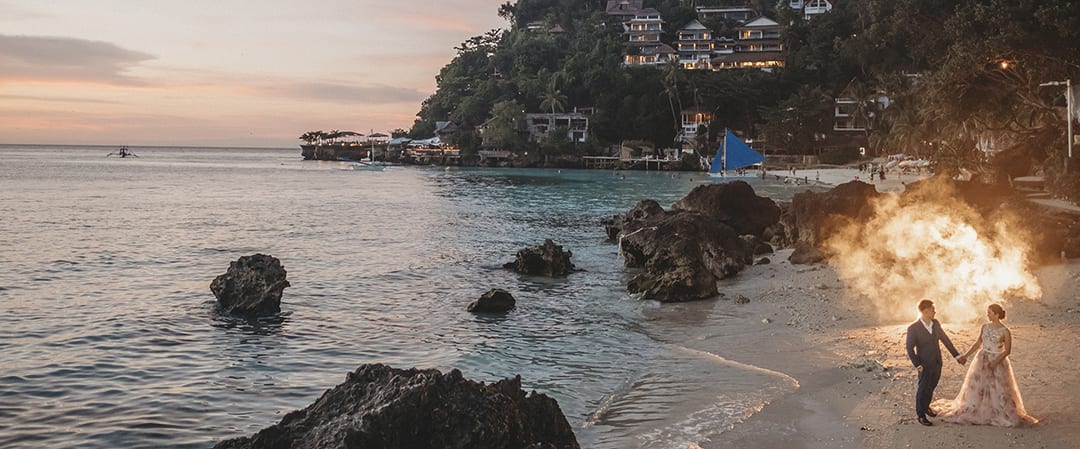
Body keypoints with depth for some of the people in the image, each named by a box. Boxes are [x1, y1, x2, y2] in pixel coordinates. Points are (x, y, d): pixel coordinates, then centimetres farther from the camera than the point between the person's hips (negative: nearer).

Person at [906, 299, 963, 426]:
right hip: (925, 365, -6)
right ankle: (921, 415, 23)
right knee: (923, 389, 8)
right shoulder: (913, 328, -20)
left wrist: (957, 355, 7)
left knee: (931, 387, 21)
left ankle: (926, 406, 44)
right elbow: (910, 348, -15)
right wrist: (917, 366, -19)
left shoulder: (935, 323, -3)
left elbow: (945, 340, 6)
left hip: (937, 363, 6)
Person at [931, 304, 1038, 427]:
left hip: (998, 362, -5)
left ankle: (1006, 416, 15)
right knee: (976, 387, 9)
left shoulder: (1005, 331, -13)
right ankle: (970, 412, 22)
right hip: (982, 360, 5)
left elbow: (1007, 351, -11)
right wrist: (965, 356, 2)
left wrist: (995, 362, -20)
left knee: (1000, 391, 0)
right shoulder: (985, 327, 2)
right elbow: (978, 344, 8)